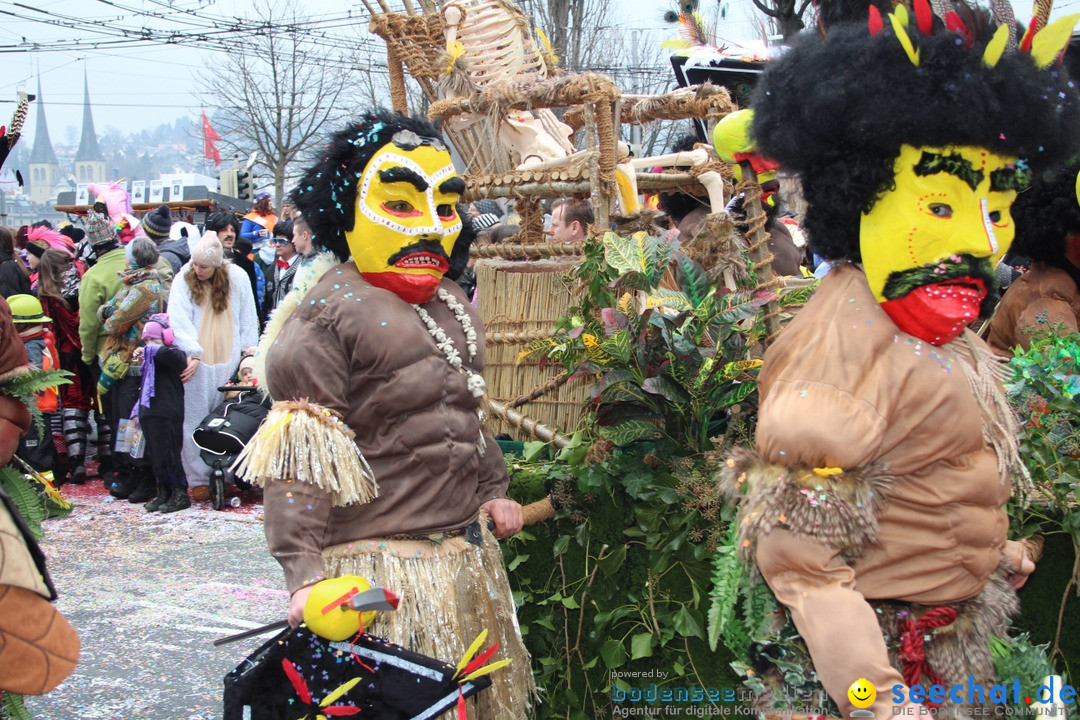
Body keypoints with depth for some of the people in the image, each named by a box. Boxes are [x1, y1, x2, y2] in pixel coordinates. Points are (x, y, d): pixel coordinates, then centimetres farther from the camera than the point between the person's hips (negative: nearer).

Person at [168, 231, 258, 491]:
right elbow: (179, 321, -8)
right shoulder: (184, 280, -1)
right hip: (196, 363, -1)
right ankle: (198, 479, 6)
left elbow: (248, 318, 8)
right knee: (195, 421, -1)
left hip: (229, 362, 1)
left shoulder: (237, 277, 3)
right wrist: (194, 353, -17)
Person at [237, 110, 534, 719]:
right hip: (380, 561, -8)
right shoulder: (330, 314, -13)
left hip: (468, 548, 9)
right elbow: (299, 462, -19)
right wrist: (305, 573, -24)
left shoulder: (452, 304, 14)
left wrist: (493, 489, 23)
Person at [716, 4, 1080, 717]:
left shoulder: (947, 332, 3)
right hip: (878, 650, -8)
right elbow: (798, 554, -25)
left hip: (959, 644, 8)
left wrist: (995, 553, 24)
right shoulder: (844, 340, -24)